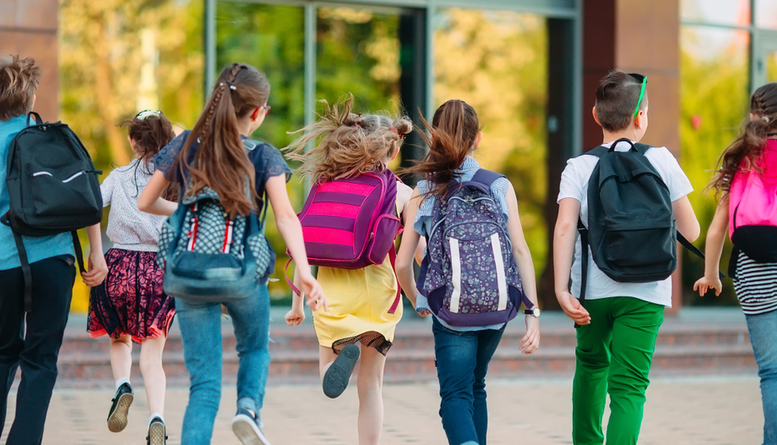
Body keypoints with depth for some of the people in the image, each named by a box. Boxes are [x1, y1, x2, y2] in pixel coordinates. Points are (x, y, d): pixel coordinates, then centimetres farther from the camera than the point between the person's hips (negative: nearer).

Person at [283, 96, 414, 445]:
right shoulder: (401, 192, 2)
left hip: (331, 288, 1)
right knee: (370, 384, 12)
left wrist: (297, 302, 12)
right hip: (375, 285, -1)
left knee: (329, 382, 11)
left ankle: (345, 351, -23)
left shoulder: (327, 184, 6)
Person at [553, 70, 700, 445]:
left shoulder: (579, 167, 1)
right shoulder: (661, 161, 2)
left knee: (591, 364, 27)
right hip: (645, 291, -2)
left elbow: (565, 226, -14)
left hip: (592, 288, 2)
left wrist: (561, 289, -17)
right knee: (628, 385, -4)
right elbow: (690, 232, 6)